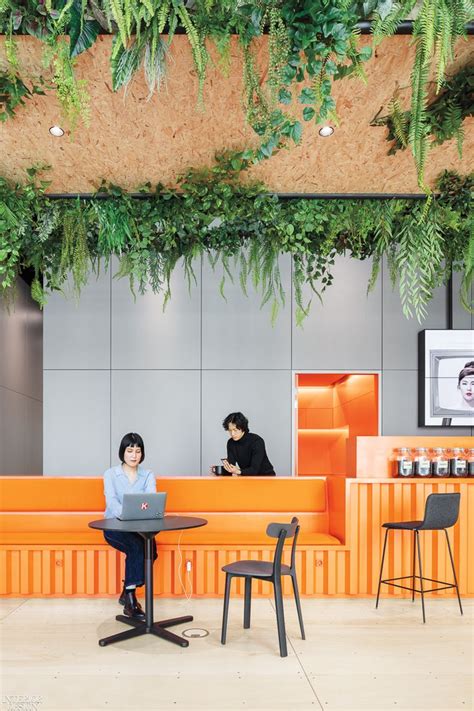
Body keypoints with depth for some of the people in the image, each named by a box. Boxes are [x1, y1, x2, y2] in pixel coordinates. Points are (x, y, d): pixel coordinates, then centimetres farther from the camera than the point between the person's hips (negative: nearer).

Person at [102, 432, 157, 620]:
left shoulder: (148, 475, 3)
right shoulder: (111, 474, -2)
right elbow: (111, 501, -19)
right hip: (115, 527, -2)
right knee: (138, 546, -32)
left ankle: (128, 594, -9)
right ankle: (130, 598, -24)